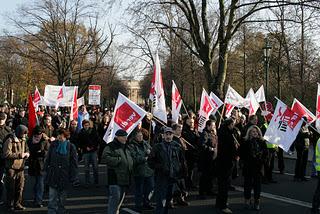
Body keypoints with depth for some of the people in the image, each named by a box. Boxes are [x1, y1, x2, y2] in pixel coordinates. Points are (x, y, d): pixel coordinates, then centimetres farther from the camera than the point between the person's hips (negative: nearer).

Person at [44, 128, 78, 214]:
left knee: (62, 199, 14)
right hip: (53, 176, 0)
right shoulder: (53, 145, 0)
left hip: (64, 177, 0)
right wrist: (47, 169, 1)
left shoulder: (71, 147, -4)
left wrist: (72, 176, -5)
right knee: (52, 199, -2)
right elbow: (48, 159, 7)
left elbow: (74, 163, -2)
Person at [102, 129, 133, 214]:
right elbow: (105, 158, -21)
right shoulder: (111, 146, -7)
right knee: (115, 197, -11)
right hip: (115, 177, -8)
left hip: (125, 177, 8)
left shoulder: (126, 147, 19)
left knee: (121, 197, 15)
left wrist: (130, 167, 14)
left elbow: (130, 160, 32)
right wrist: (118, 160, -20)